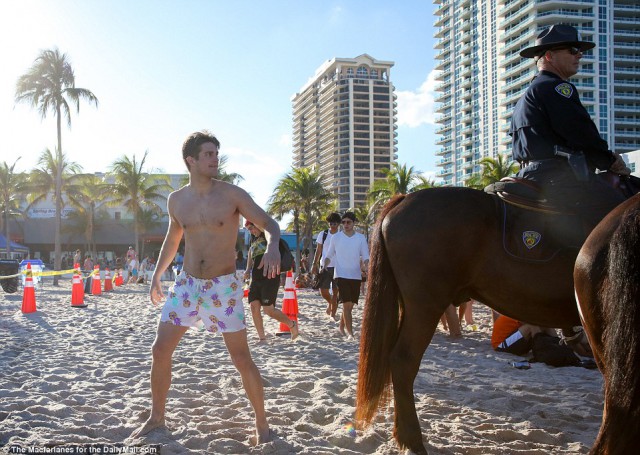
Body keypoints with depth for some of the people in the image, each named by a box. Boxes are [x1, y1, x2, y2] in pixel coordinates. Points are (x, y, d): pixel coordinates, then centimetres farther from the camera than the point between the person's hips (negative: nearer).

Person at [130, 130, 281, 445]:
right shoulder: (176, 200, 3)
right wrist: (157, 275, 18)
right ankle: (156, 417, 22)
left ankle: (262, 424, 13)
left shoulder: (232, 194, -9)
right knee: (160, 349, 3)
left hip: (224, 285, -4)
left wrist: (272, 247, -31)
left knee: (241, 357, -4)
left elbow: (269, 223, -9)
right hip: (186, 283, 4)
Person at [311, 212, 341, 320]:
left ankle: (333, 313, 11)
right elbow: (318, 251, 7)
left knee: (335, 291, 0)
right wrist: (314, 264, 1)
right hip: (325, 266, 1)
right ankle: (330, 302, 31)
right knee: (323, 290, 0)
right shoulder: (323, 234, 3)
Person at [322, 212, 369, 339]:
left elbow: (366, 256, 3)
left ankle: (341, 327, 31)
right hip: (341, 275, -2)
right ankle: (350, 333, -11)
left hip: (356, 275, 2)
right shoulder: (336, 237, 3)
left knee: (350, 305, 11)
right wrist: (325, 266, -7)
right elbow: (329, 255, 11)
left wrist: (366, 265, -17)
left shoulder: (361, 238, 5)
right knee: (347, 304, -13)